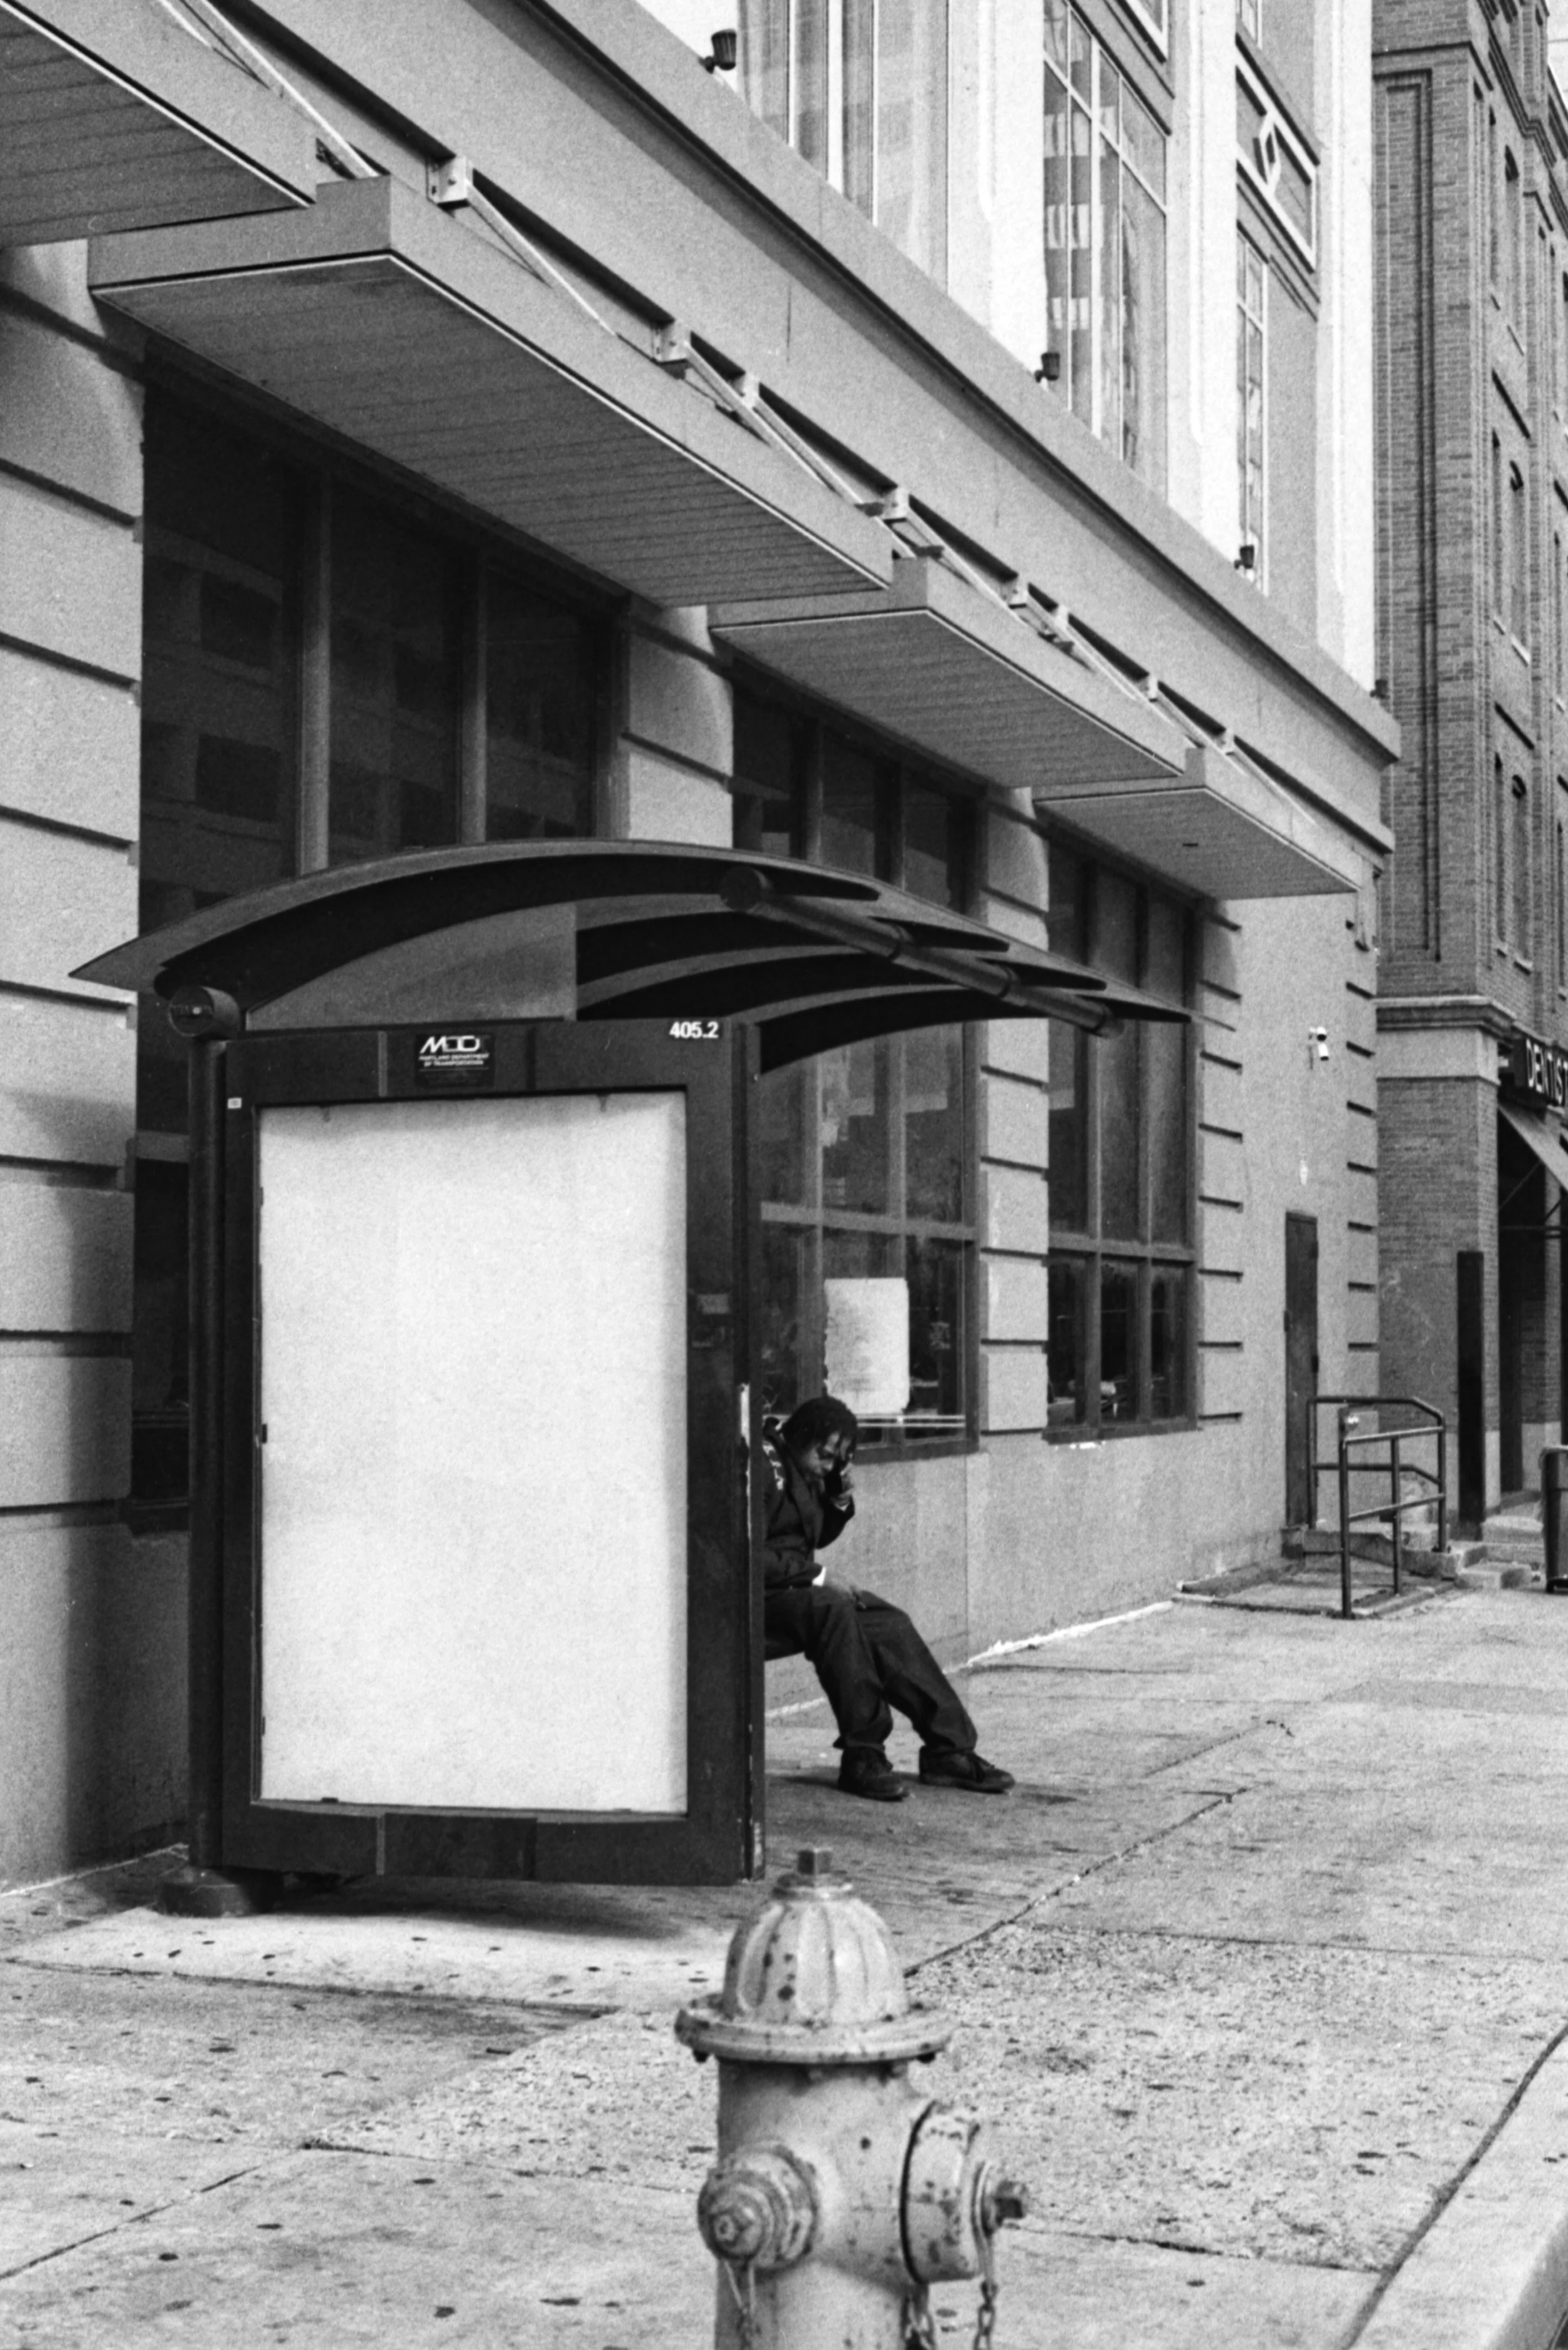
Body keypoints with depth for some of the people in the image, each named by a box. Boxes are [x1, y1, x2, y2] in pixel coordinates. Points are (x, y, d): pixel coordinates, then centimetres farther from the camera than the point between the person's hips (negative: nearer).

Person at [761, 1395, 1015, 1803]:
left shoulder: (804, 1471, 13)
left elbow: (819, 1537, 24)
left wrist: (840, 1496, 5)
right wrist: (816, 1577, -20)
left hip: (796, 1588, 10)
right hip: (761, 1598, -10)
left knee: (887, 1624, -3)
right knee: (832, 1608, -34)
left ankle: (949, 1749, -1)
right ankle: (862, 1757, -29)